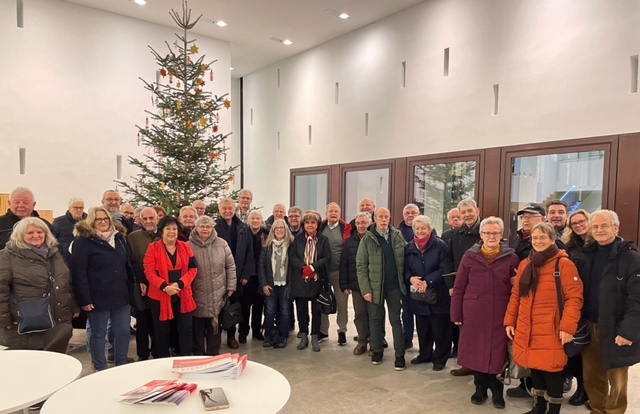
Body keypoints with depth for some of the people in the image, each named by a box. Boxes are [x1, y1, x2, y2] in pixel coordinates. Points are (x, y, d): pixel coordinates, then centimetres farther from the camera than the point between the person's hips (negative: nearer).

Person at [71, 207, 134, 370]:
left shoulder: (119, 237, 10)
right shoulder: (83, 240, -8)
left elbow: (129, 264, 16)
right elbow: (78, 272, -13)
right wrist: (84, 299, -16)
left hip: (121, 295, 5)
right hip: (98, 298, -5)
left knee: (123, 331, 11)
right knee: (98, 333, 10)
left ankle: (122, 365, 28)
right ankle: (101, 369, 24)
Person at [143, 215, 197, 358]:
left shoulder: (185, 247, 5)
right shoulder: (153, 248, -3)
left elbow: (193, 269, 0)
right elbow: (149, 272, -9)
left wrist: (180, 284, -15)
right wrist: (165, 287, -21)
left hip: (183, 296, 2)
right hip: (160, 296, -2)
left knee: (186, 328, 5)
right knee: (162, 331, 10)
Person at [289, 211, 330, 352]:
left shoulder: (323, 240, 3)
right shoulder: (297, 239, 6)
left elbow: (327, 258, -5)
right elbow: (292, 256, -2)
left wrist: (312, 267, -18)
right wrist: (304, 267, -18)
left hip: (317, 280, -1)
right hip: (300, 280, 1)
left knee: (316, 310, 4)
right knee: (301, 309, 8)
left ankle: (314, 338, 17)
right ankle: (303, 336, 22)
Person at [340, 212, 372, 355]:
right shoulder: (349, 242, 5)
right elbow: (343, 265, 6)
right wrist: (344, 285, 2)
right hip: (356, 285, 3)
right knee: (359, 315, 10)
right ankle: (362, 342, 24)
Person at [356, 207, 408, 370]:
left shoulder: (397, 235, 3)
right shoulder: (367, 239, -4)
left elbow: (406, 258, 9)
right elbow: (361, 266, -6)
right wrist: (365, 289, -11)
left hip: (395, 285, 1)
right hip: (375, 286, -1)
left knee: (395, 320, 8)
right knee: (375, 319, 11)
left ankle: (400, 355, 16)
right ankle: (377, 351, 27)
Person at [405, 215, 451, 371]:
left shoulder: (440, 245, -7)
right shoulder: (409, 247, 7)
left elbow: (443, 269, -11)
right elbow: (406, 269, 10)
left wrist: (427, 282, -19)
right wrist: (411, 279, -12)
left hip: (438, 294, -4)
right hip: (418, 295, 4)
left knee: (440, 328, 4)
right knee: (422, 328, 14)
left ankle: (440, 358, 21)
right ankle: (425, 354, 32)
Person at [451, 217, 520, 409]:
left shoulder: (511, 258, 2)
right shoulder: (470, 256, 2)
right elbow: (459, 287, 2)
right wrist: (456, 313, 0)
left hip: (500, 314, 0)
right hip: (474, 312, 1)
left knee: (497, 352, 7)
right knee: (476, 350, 9)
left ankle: (496, 389, 28)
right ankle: (480, 387, 29)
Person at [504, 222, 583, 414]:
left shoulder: (564, 264, -7)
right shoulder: (525, 264, 10)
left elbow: (574, 298, -12)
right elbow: (515, 295, 14)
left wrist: (568, 327, -18)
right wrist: (509, 321, 11)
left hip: (551, 332, -5)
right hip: (527, 330, 6)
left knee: (552, 371, 2)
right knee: (535, 369, 16)